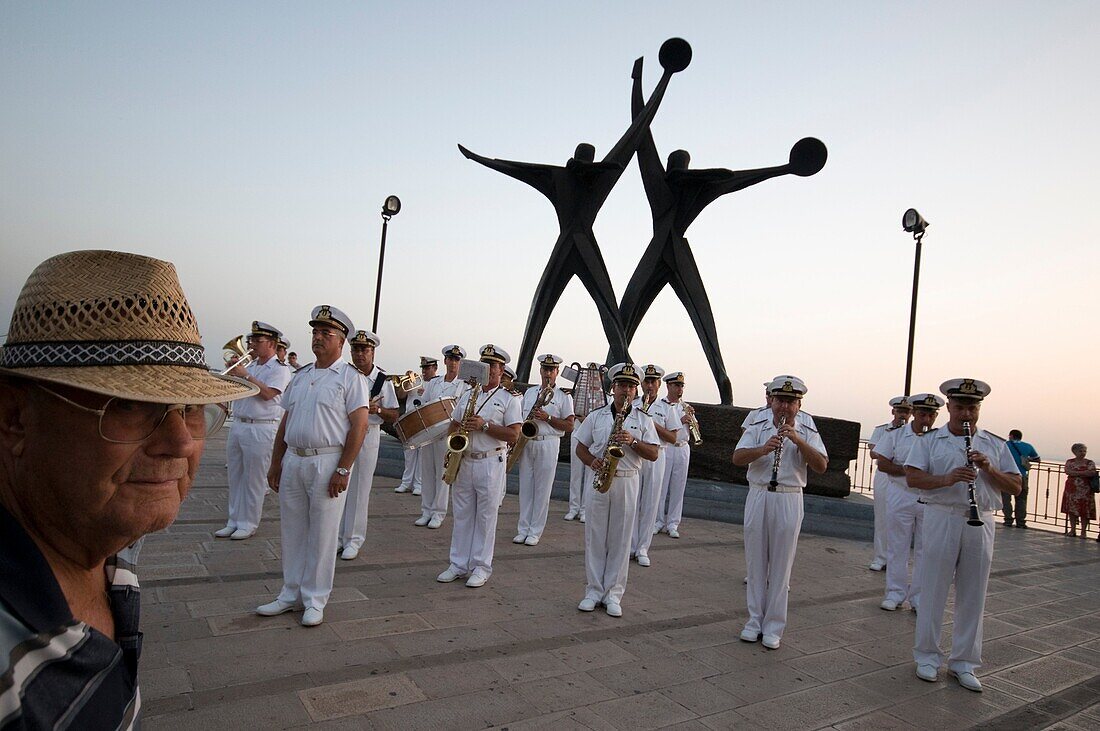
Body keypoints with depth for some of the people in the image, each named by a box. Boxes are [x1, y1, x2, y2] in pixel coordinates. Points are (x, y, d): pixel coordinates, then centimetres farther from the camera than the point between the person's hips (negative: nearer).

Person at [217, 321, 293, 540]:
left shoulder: (280, 369, -7)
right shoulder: (250, 366, 15)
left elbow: (267, 394, -21)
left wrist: (245, 375, -18)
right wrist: (232, 371, 1)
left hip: (260, 430, -8)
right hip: (238, 425, 8)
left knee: (253, 480, 0)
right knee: (235, 477, 14)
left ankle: (248, 524, 11)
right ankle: (234, 521, 24)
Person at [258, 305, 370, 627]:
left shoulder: (350, 377, -6)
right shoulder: (300, 376, 14)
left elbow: (359, 425, -13)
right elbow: (286, 422, 18)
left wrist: (343, 469, -18)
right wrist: (276, 463, 13)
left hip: (327, 462, -6)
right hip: (293, 460, 7)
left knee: (322, 535, 3)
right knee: (292, 532, 14)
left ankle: (315, 601, 16)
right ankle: (291, 595, 28)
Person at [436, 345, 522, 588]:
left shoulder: (509, 399, -1)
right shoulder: (468, 395, 14)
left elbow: (513, 434, -10)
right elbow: (454, 425, 17)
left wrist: (484, 425, -18)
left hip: (490, 462, -5)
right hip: (463, 461, 5)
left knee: (486, 516, 2)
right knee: (462, 515, 10)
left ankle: (482, 567, 13)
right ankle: (458, 564, 20)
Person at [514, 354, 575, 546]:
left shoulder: (564, 396, 1)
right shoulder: (529, 392, 15)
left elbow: (569, 426, -3)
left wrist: (547, 418, -15)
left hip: (548, 445, -4)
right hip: (526, 443, 4)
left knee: (542, 490, 0)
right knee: (525, 487, 7)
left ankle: (535, 532, 8)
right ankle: (523, 530, 15)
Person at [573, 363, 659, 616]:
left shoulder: (644, 420, 5)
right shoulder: (596, 416, 6)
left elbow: (653, 454, 1)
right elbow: (581, 447, 9)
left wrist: (633, 441, -15)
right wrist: (592, 462, -10)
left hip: (627, 483, -1)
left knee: (620, 540, 4)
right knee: (595, 538, 5)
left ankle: (613, 594, 14)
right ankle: (594, 591, 16)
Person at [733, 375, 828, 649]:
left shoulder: (808, 434, 4)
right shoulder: (756, 429, 5)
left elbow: (821, 466, -11)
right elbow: (737, 458, -8)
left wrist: (797, 440, -21)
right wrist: (763, 449, -25)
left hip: (789, 502, -1)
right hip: (758, 497, 1)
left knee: (780, 565, 5)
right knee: (755, 562, 8)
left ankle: (774, 627, 17)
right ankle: (755, 620, 21)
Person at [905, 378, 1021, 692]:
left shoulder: (996, 445, 11)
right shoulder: (929, 441, 3)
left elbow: (1015, 487, 7)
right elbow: (912, 477, -6)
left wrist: (989, 469, -10)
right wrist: (947, 479, -21)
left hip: (980, 524, 3)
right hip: (941, 520, -2)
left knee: (972, 595, 9)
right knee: (934, 590, 4)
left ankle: (964, 663, 22)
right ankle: (927, 656, 18)